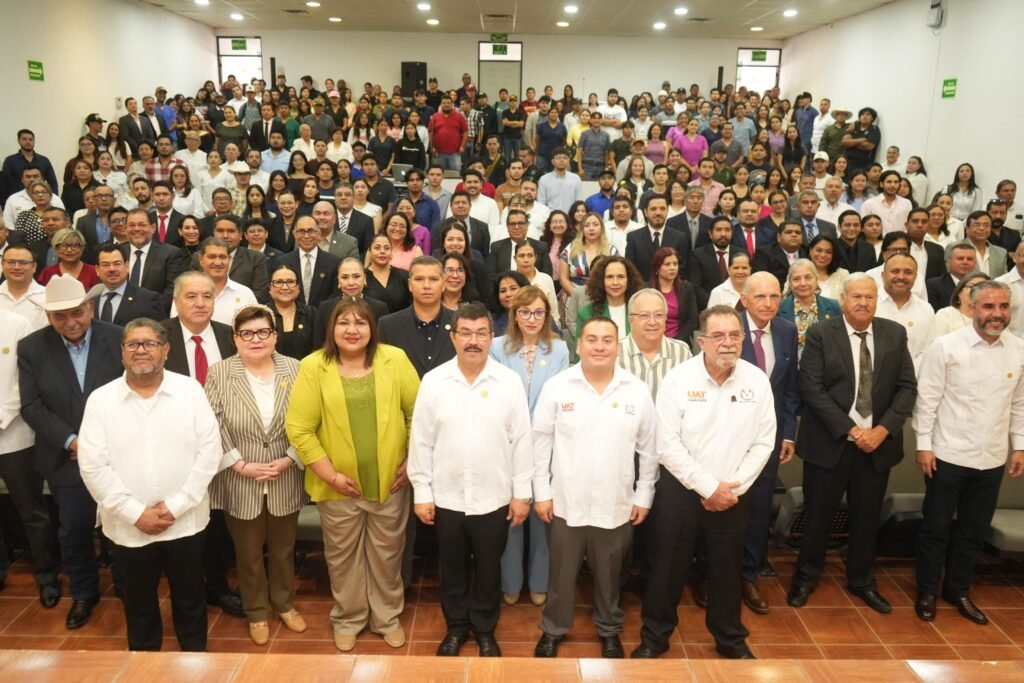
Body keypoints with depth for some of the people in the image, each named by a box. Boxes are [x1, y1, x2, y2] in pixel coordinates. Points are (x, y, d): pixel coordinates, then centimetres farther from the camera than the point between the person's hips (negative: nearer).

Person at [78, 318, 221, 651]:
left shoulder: (190, 390, -5)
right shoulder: (100, 399, -4)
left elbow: (209, 451, -8)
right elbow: (93, 466, -8)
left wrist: (176, 505, -13)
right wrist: (135, 513, -13)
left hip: (185, 521, -1)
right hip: (128, 526, 1)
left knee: (189, 598, 16)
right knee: (138, 603, 18)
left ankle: (196, 658, 37)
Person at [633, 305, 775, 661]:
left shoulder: (757, 381, -5)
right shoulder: (678, 378, -13)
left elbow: (763, 442, -2)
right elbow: (667, 445, -15)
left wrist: (733, 488, -10)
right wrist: (708, 487, -15)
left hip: (733, 494, 2)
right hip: (680, 489, -2)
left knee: (727, 568, 18)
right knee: (668, 565, 9)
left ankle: (730, 638, 39)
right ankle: (655, 635, 30)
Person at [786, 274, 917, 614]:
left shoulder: (895, 334, 4)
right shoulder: (820, 334, -7)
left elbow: (907, 387, 2)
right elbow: (811, 389, -13)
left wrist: (883, 429, -11)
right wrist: (850, 430, -16)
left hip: (878, 443, 3)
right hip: (830, 442, -3)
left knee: (867, 517, 15)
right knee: (818, 515, 7)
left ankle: (862, 581, 35)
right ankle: (806, 577, 28)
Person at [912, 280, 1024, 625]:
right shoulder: (946, 346, -12)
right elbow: (927, 399, -9)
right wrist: (924, 444, -10)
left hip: (992, 459, 4)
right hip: (948, 455, -4)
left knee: (975, 530, 16)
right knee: (936, 527, 9)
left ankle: (958, 589, 34)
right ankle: (927, 591, 26)